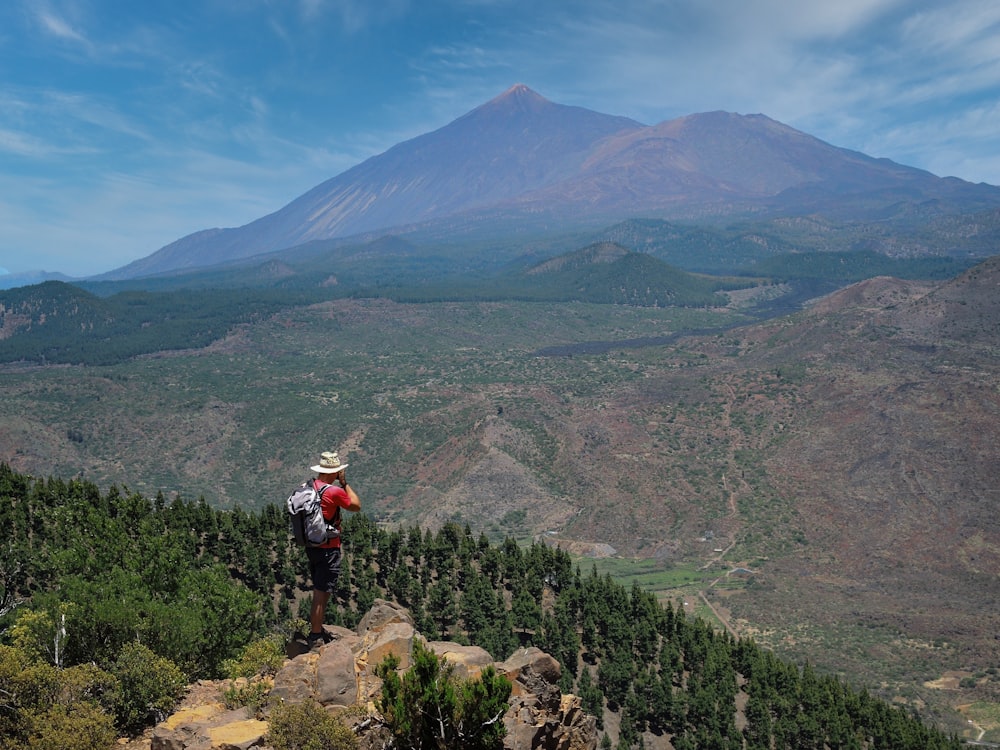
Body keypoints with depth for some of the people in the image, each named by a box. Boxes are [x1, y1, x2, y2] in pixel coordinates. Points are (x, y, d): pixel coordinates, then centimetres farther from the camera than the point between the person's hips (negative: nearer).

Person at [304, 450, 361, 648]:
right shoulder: (334, 491, -21)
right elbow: (356, 506, -5)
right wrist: (345, 483, -1)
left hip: (311, 545, 8)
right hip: (328, 549, -8)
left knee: (319, 592, 21)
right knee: (322, 594, -1)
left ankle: (318, 631, 33)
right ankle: (316, 638, 5)